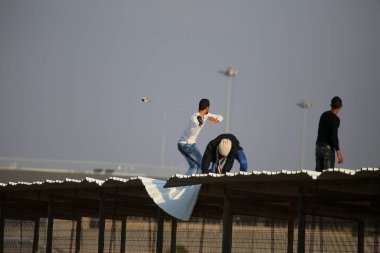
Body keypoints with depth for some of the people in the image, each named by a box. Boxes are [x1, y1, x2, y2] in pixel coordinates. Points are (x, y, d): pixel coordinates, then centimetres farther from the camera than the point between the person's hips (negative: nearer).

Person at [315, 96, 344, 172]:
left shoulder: (324, 115, 11)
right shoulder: (335, 119, -12)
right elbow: (334, 136, -19)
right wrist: (338, 152, -19)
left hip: (318, 146, 7)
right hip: (328, 148, -7)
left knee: (318, 171, 7)